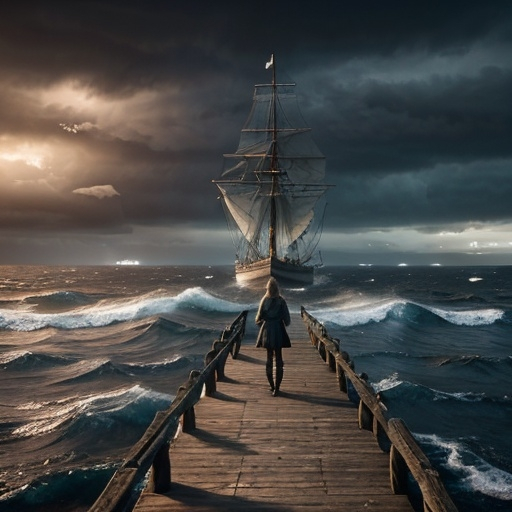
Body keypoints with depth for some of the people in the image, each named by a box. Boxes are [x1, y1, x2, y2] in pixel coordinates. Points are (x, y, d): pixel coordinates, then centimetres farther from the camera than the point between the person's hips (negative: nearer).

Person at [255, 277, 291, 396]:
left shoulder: (264, 300, -6)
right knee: (278, 358, 4)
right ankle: (276, 388, -1)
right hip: (278, 330, -1)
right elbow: (287, 319, -5)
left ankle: (272, 386, 19)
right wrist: (285, 324, 16)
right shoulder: (281, 301, -7)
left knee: (269, 357, 13)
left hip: (267, 331, 1)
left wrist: (260, 322, 18)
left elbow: (259, 317, -3)